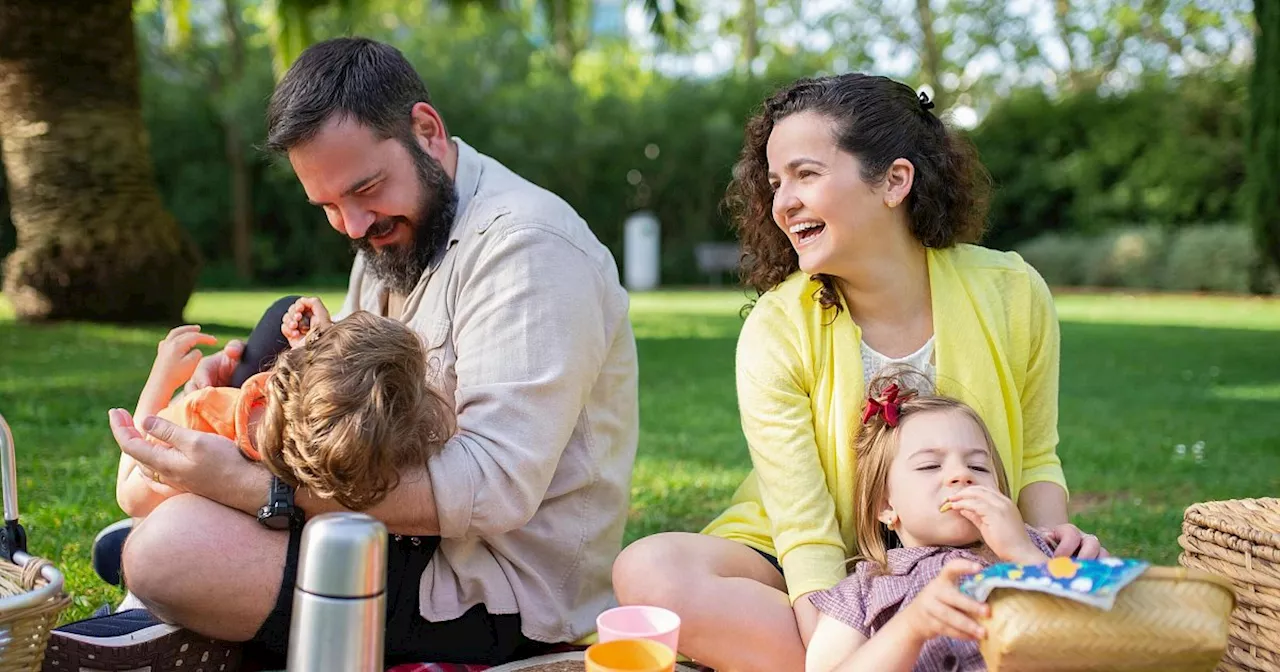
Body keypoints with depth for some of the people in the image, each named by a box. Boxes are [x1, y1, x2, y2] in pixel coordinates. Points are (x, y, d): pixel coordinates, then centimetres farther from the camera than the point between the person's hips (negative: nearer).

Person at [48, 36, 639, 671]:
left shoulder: (525, 245, -21)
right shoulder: (394, 235, 12)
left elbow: (494, 486, -29)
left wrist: (256, 487, -31)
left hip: (502, 592, -10)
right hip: (424, 522, 10)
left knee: (174, 546, -24)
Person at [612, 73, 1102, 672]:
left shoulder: (1011, 295, -7)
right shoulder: (776, 331, -14)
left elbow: (1034, 460, 7)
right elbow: (807, 537, -18)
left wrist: (1051, 534, -15)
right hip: (821, 580, -1)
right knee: (648, 571, -30)